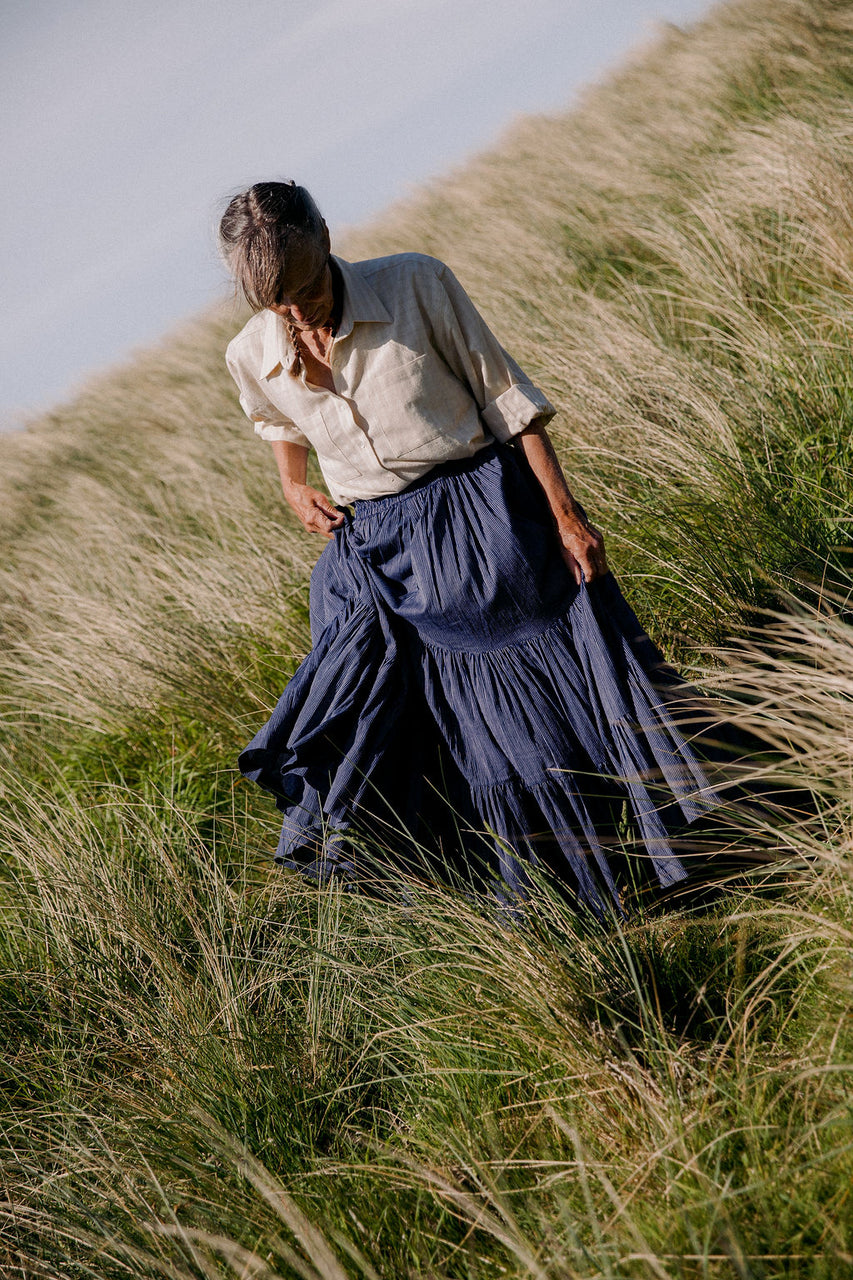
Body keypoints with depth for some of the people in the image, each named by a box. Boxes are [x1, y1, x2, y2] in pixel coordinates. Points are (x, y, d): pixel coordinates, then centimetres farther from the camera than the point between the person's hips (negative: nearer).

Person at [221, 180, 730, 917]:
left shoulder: (417, 286, -13)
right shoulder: (252, 358, -3)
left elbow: (507, 399, -8)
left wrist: (565, 514, -9)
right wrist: (293, 486, 6)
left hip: (487, 522, -2)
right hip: (378, 552, 3)